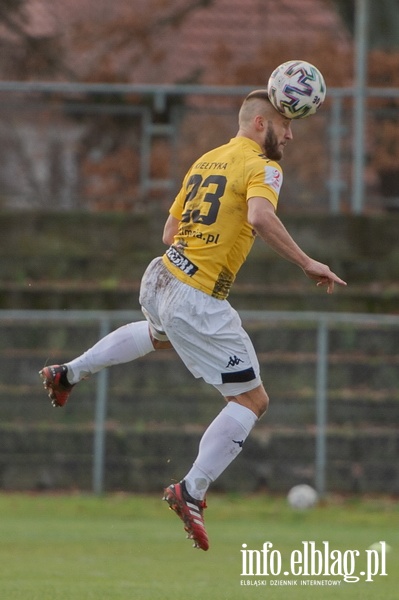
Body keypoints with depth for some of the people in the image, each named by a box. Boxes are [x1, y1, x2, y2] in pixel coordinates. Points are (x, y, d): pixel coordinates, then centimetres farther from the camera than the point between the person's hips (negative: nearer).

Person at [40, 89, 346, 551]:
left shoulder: (206, 161, 15)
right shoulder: (263, 167, -9)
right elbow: (260, 217, -30)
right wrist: (306, 264, -25)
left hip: (159, 280, 8)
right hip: (199, 302, -8)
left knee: (163, 334, 44)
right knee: (252, 399, -2)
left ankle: (69, 373, 42)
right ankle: (191, 491, -8)